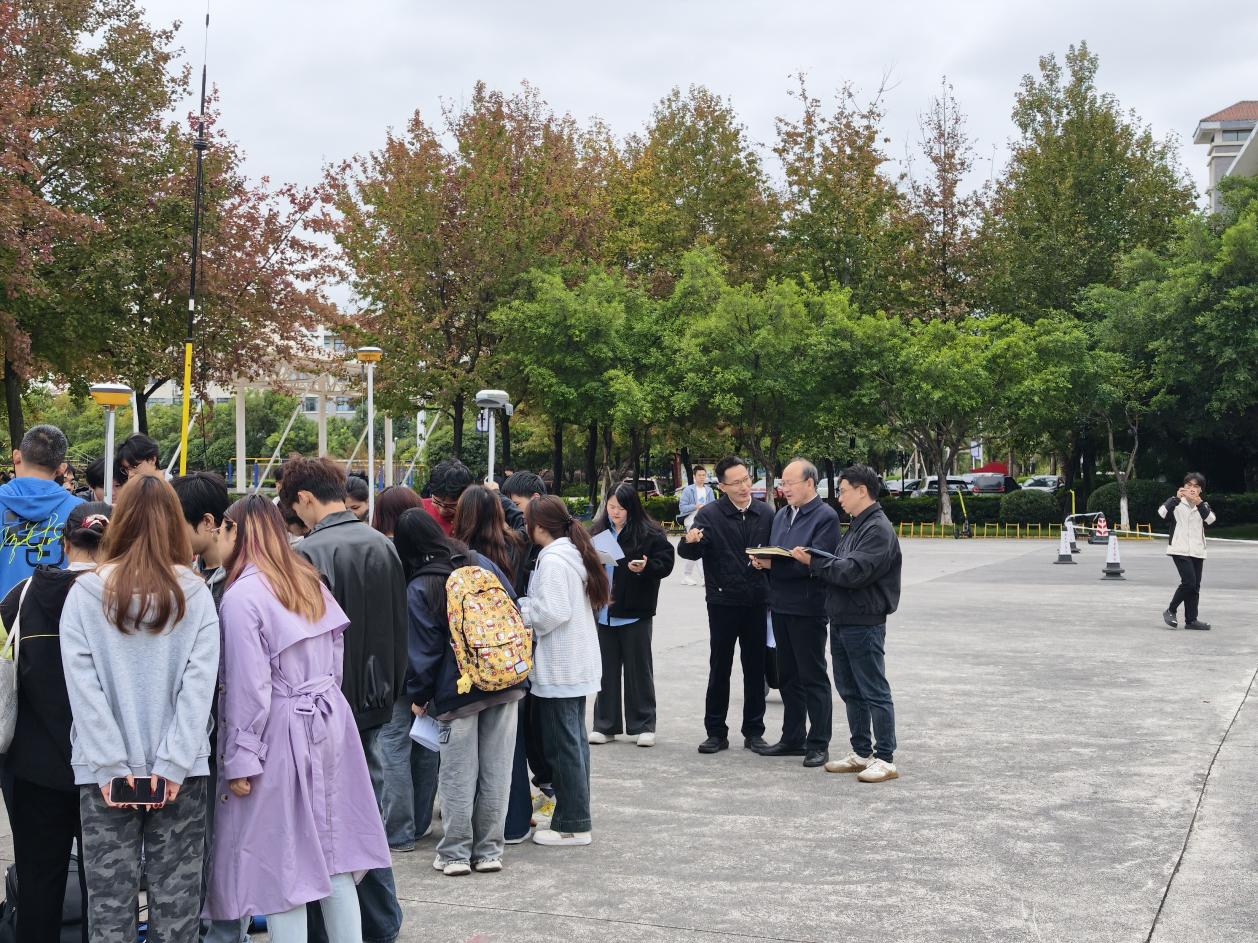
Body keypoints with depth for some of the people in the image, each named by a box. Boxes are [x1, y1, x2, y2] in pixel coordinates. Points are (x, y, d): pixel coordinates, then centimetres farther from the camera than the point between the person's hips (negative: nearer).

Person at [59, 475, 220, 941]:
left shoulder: (85, 592, -3)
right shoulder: (194, 593, -2)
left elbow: (81, 684, -8)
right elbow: (200, 682, -8)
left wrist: (111, 765, -7)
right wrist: (171, 763, -8)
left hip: (106, 771, 0)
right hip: (180, 771, 1)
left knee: (110, 900, 6)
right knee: (176, 895, 8)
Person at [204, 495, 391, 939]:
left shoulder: (242, 597, -13)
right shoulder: (311, 582, 11)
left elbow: (248, 689, -15)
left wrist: (240, 761, -11)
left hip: (281, 735, -7)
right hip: (329, 722, 7)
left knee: (281, 867, 0)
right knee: (332, 854, 12)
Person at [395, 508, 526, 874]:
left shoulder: (418, 590, -10)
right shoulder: (482, 563, 2)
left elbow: (424, 650, -7)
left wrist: (419, 695, 6)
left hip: (457, 690, -4)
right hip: (506, 683, 4)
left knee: (458, 774, 6)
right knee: (496, 770, 9)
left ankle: (455, 853, 12)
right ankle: (489, 851, 16)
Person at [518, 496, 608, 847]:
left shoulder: (552, 561, -17)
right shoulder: (574, 554, 12)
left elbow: (552, 612, -24)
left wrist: (521, 610, -9)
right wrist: (528, 607, 11)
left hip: (558, 670, -10)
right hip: (578, 666, 10)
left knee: (562, 746, -3)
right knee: (574, 743, 15)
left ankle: (572, 825, 3)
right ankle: (576, 817, 22)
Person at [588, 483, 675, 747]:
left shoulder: (650, 533, -6)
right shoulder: (599, 531, 7)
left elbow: (666, 562, -7)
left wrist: (646, 567, -23)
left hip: (635, 612, -4)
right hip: (604, 610, 4)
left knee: (638, 668, 5)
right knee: (606, 669, 9)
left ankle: (643, 726, 13)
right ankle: (605, 725, 17)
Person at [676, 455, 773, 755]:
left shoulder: (765, 513, 3)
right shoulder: (710, 515, -5)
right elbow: (689, 553, -12)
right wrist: (689, 542, -34)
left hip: (757, 602, 2)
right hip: (723, 603, -2)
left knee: (755, 668, 8)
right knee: (719, 668, 5)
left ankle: (754, 731, 18)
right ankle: (716, 732, 13)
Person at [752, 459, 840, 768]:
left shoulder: (825, 517, -11)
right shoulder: (781, 515, 15)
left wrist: (772, 564, -20)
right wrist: (761, 559, -5)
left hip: (808, 609, -8)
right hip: (781, 605, 8)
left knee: (813, 677, -1)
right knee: (788, 676, 15)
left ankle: (818, 744, 6)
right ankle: (793, 738, 24)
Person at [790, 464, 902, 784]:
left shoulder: (878, 529, -14)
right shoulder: (856, 527, 17)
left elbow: (853, 571, -23)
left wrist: (813, 562, -15)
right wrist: (812, 560, -3)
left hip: (865, 623, -10)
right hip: (842, 621, 10)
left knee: (874, 692, -4)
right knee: (850, 691, 15)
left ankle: (885, 758, 2)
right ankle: (861, 753, 24)